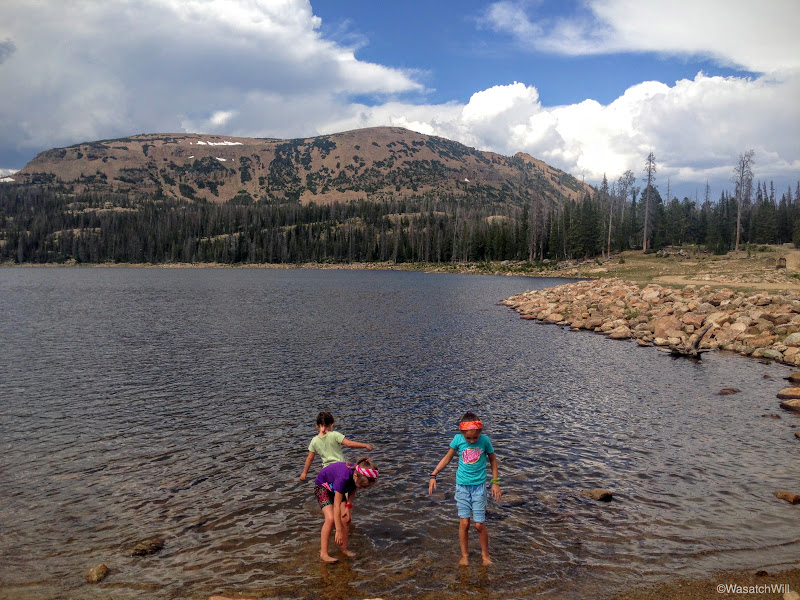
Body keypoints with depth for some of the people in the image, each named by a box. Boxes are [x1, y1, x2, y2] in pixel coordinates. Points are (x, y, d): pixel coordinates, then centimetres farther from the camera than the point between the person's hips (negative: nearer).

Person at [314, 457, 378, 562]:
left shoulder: (359, 475, -24)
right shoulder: (343, 477, -43)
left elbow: (353, 489, 0)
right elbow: (337, 506, -39)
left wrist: (348, 506, -13)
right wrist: (338, 531, -37)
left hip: (336, 488, 6)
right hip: (322, 486, -6)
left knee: (347, 519, -6)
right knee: (331, 518, -22)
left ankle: (344, 549, 9)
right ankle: (323, 553, -13)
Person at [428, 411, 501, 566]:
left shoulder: (485, 440, -12)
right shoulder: (458, 439, -11)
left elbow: (493, 460, 4)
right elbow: (448, 457, 3)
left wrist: (495, 482, 4)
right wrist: (433, 475, -1)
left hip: (479, 485, 0)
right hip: (462, 485, 1)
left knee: (479, 524, 1)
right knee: (464, 523, 2)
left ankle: (485, 554, 23)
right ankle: (464, 554, 21)